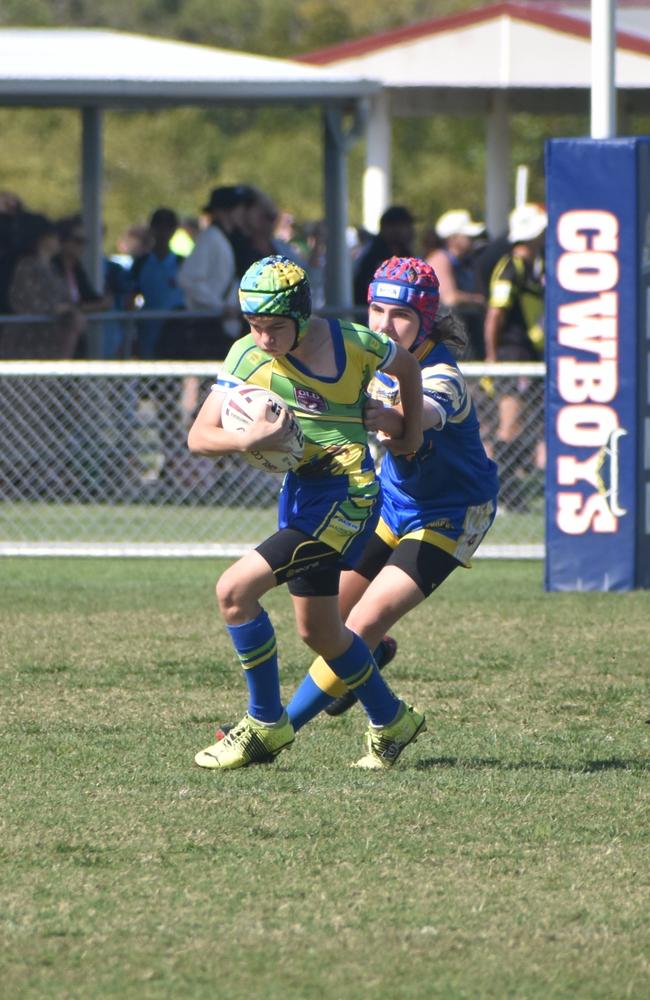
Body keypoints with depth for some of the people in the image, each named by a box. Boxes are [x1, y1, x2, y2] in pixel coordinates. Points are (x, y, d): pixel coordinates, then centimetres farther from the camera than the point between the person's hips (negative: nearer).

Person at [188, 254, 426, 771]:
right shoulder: (247, 356, -5)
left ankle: (266, 724, -5)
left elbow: (407, 365, 12)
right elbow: (200, 436, -9)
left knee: (235, 589, -17)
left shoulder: (352, 343, -11)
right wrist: (249, 438, -27)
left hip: (347, 495, -6)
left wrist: (411, 432, 17)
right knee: (318, 630, 16)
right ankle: (392, 720, 37)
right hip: (299, 492, 6)